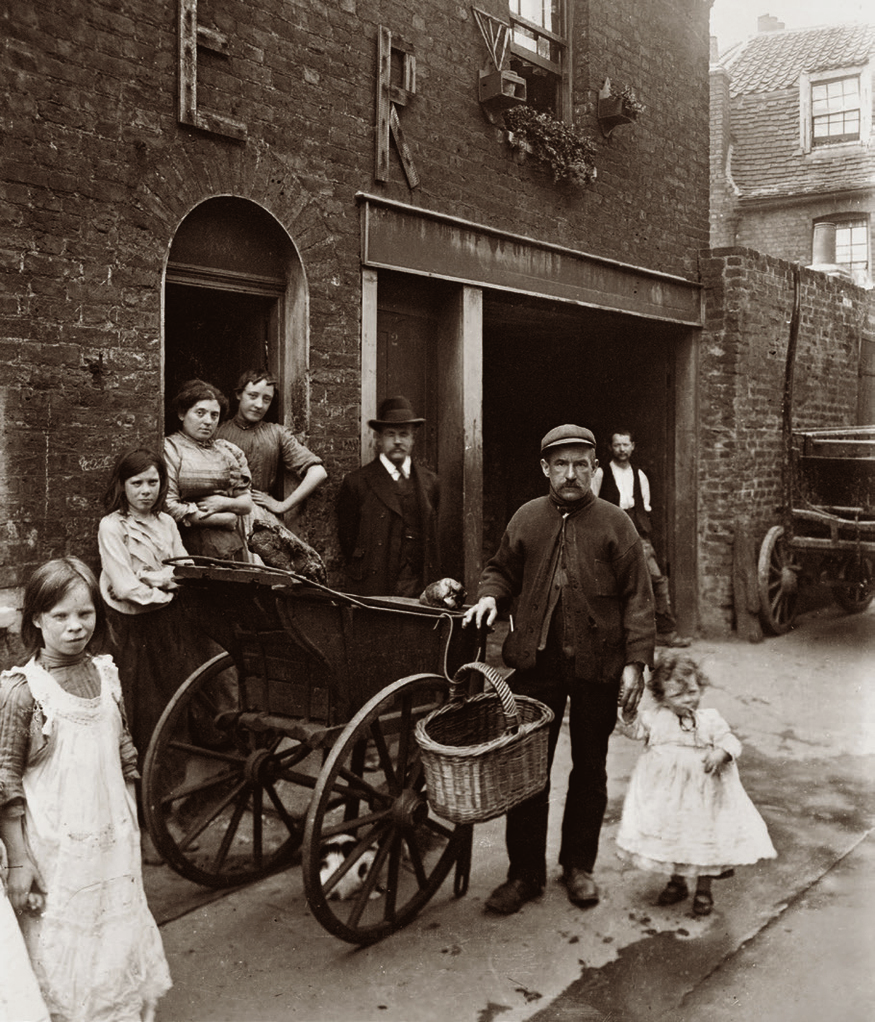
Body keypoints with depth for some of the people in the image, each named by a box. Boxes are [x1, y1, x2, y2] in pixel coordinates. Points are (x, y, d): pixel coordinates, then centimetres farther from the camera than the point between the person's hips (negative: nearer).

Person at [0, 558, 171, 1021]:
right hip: (58, 848, -5)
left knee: (119, 941, 17)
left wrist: (132, 823, 13)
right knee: (63, 956, 6)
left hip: (115, 840, 5)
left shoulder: (105, 674, 2)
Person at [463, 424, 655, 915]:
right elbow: (503, 570, 18)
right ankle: (525, 873, 17)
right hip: (536, 662, 1)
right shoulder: (526, 519, 5)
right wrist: (491, 596, -4)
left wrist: (636, 661, -9)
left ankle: (579, 865, 30)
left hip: (597, 667, -1)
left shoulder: (616, 523, -1)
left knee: (589, 769, 13)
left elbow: (638, 598, -2)